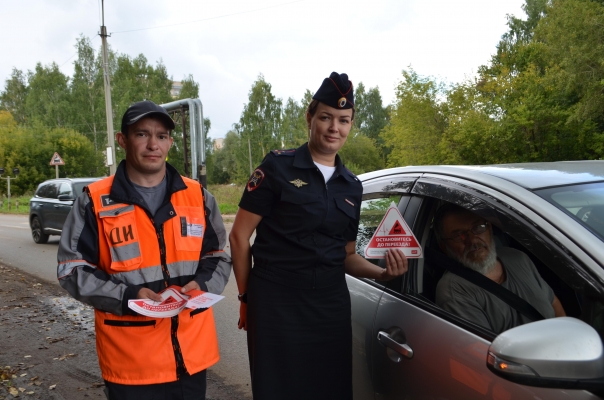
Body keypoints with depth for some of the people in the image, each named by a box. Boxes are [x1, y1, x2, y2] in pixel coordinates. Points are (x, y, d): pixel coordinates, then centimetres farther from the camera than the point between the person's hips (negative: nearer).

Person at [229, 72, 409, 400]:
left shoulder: (351, 186, 9)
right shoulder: (279, 167, -6)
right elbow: (240, 235, -5)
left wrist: (382, 273, -3)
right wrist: (247, 297, 0)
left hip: (331, 305, 5)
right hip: (275, 303, -4)